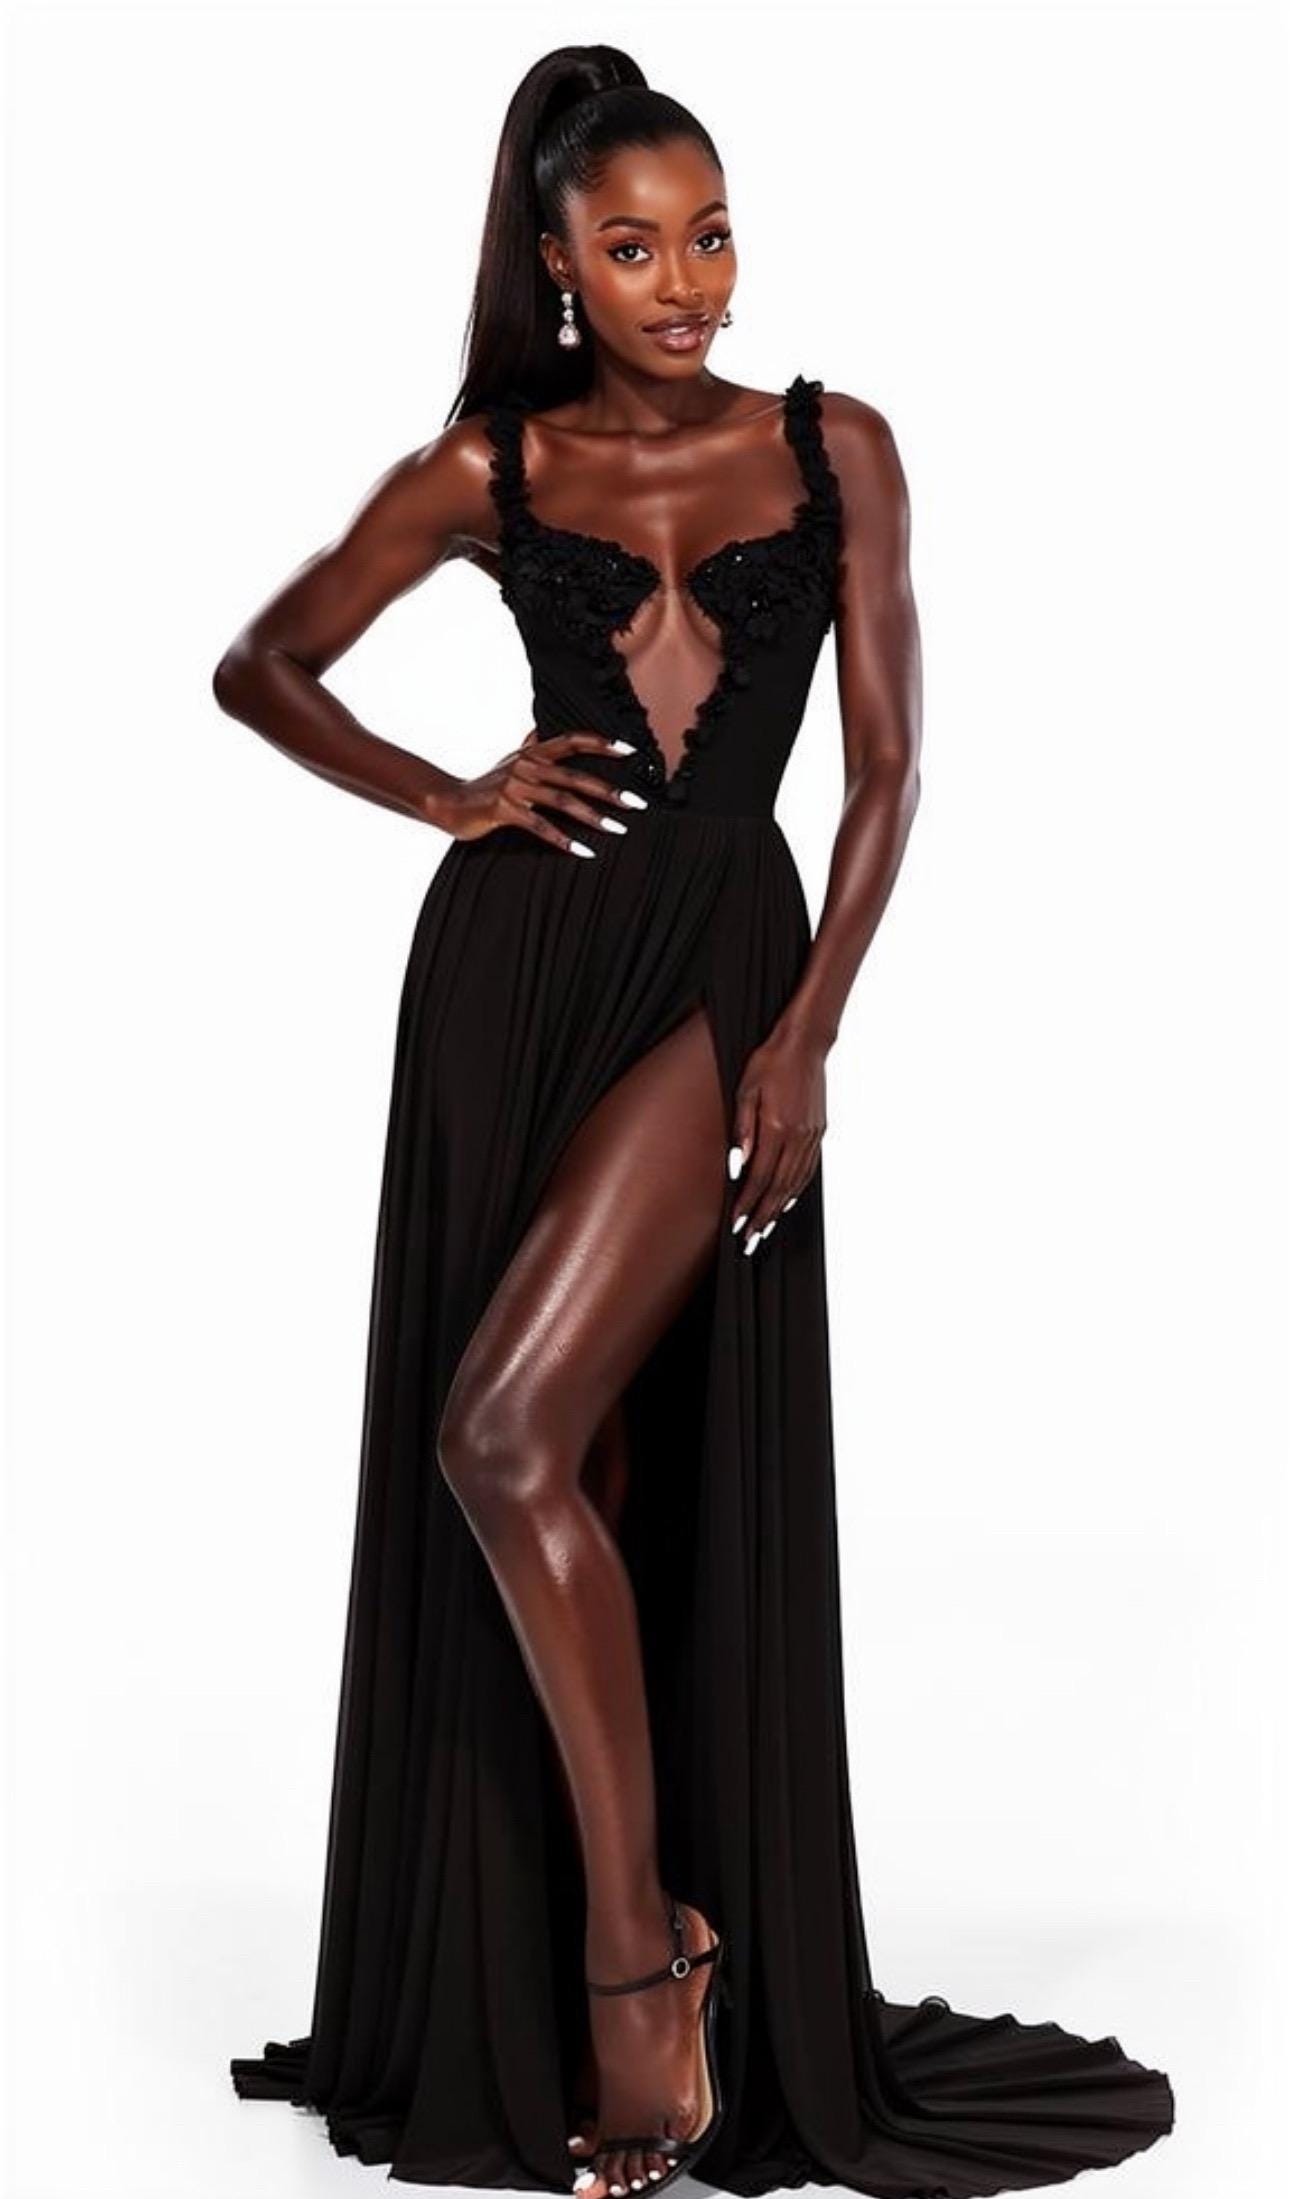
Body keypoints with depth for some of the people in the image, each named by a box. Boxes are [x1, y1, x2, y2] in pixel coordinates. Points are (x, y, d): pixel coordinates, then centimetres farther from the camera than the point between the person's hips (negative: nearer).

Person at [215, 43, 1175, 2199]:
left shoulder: (834, 449, 6)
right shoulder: (485, 468, 8)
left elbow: (888, 764, 3)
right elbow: (261, 665, 16)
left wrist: (809, 1032, -8)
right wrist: (447, 798, 0)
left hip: (724, 962, -2)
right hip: (514, 964, 2)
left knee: (509, 1434, -17)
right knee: (566, 1466, 4)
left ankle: (642, 1929, -3)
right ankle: (545, 1975, 15)